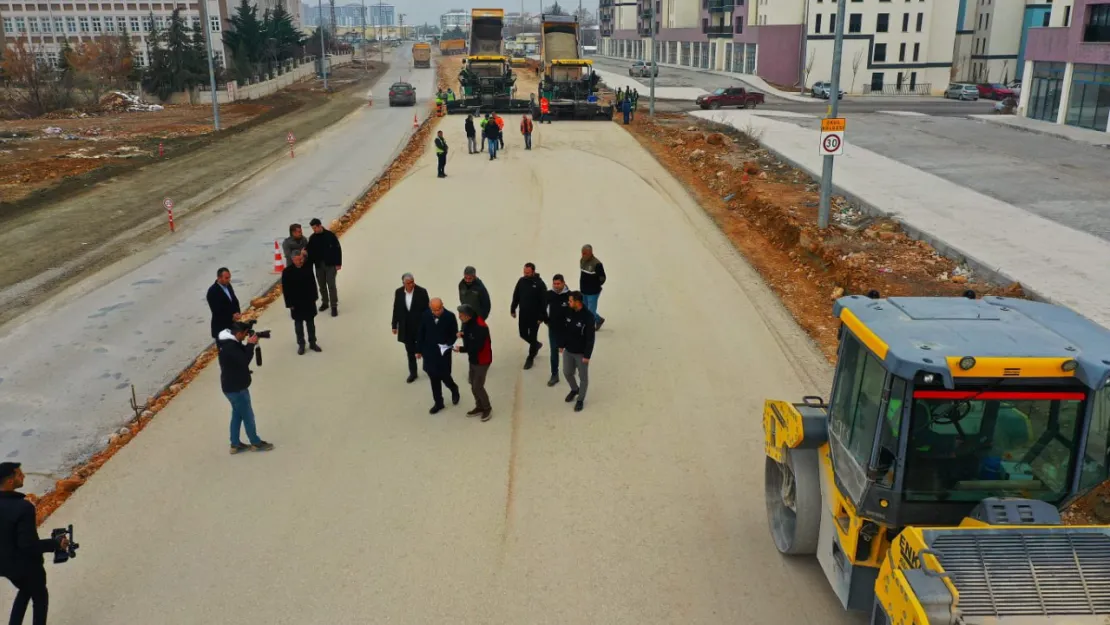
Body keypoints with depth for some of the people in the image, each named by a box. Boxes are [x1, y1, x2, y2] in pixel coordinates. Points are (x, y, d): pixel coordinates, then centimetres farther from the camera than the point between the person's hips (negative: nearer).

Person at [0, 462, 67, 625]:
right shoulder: (23, 507, -32)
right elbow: (28, 545, -29)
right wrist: (57, 543, -18)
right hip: (25, 565, -6)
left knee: (25, 590, 33)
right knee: (40, 598, 19)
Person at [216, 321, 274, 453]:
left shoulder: (229, 342, 4)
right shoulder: (230, 347, -28)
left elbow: (242, 354, 12)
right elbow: (244, 361, -30)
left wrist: (249, 344, -5)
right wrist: (251, 345, -23)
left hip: (233, 386, 10)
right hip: (236, 388, -10)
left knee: (237, 415, 20)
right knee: (248, 416, 6)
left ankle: (235, 444, 28)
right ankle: (256, 443, 21)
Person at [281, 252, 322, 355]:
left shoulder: (308, 268, -5)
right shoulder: (287, 272, -14)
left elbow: (313, 283, 6)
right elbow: (285, 290, -10)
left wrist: (314, 298, 6)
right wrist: (289, 304, -10)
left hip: (309, 302, 3)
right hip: (296, 304, -3)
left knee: (311, 324, 14)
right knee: (299, 325, 10)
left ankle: (312, 343, 27)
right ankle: (301, 345, 22)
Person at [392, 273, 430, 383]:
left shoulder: (422, 291, -13)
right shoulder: (398, 292, -4)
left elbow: (427, 309, -9)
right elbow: (396, 309, 4)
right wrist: (394, 325, 6)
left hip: (420, 326, -2)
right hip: (406, 327, 3)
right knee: (410, 351, 12)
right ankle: (413, 373, 24)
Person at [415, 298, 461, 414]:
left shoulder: (450, 316, -16)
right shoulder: (426, 315, -9)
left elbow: (454, 334, -5)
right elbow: (421, 333, 1)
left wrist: (448, 345, -21)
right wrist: (419, 350, 5)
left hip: (444, 353, -2)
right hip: (429, 352, 2)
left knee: (444, 376, 4)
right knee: (434, 379, 11)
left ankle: (454, 389, 39)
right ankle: (438, 403, 26)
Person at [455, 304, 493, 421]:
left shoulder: (480, 327, -29)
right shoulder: (467, 323, -2)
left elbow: (477, 347, -30)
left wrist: (461, 349, -27)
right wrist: (462, 333, -8)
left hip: (482, 360, -8)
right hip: (473, 359, 9)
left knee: (478, 386, -2)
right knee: (473, 384, 16)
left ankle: (487, 408, 19)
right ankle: (479, 407, 33)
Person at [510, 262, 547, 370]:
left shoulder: (539, 283, -18)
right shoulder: (521, 281, -4)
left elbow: (544, 301, -15)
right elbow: (516, 296, 8)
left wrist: (541, 316, -15)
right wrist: (513, 309, 7)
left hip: (535, 316, -5)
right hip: (523, 314, 5)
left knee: (532, 337, 5)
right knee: (523, 334, 14)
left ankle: (530, 358, 21)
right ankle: (536, 345, 43)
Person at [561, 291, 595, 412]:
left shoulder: (588, 317, -25)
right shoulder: (570, 312, -6)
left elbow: (590, 338, -21)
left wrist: (587, 355, -19)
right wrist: (562, 344, 12)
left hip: (581, 353, -6)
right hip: (568, 350, 6)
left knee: (583, 377, 11)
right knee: (567, 373, 20)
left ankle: (580, 399, 29)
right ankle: (574, 389, 48)